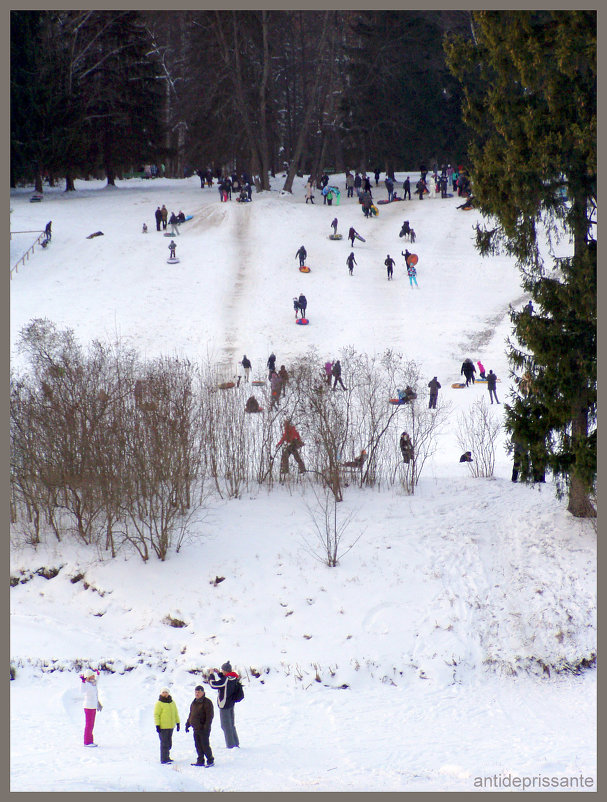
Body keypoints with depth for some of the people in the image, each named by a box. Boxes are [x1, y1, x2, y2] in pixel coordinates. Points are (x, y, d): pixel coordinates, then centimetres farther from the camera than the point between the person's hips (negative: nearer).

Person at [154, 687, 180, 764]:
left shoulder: (172, 702, 11)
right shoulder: (159, 703, -8)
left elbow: (175, 713, 20)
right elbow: (156, 715, -10)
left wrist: (177, 723, 17)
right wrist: (157, 725, -15)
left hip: (171, 726, 7)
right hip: (162, 727, -7)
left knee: (169, 743, 13)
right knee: (164, 743, -8)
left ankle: (166, 757, 25)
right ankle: (164, 759, -6)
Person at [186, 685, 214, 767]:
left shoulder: (207, 702, -10)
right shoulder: (194, 703, 14)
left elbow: (210, 715, -14)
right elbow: (191, 715, 24)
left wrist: (206, 726, -20)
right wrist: (187, 724, 21)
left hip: (204, 729, -8)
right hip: (196, 729, 8)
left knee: (205, 745, -5)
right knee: (198, 745, 9)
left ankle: (210, 760, 6)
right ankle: (200, 761, 17)